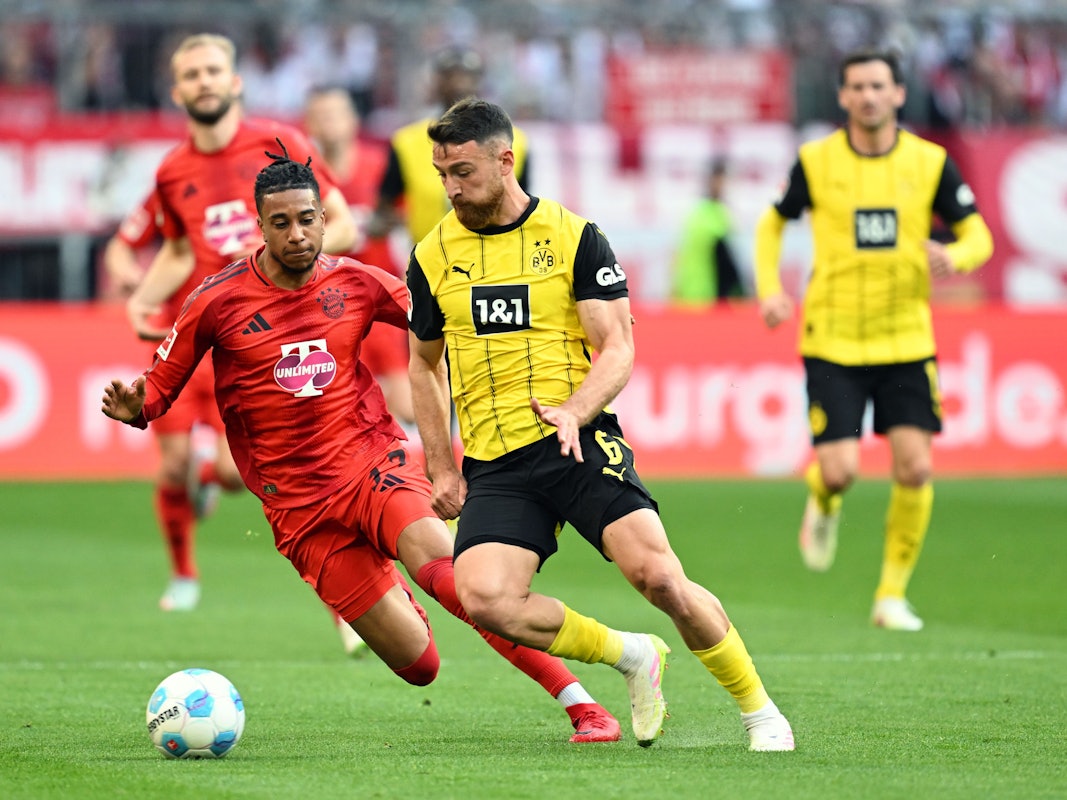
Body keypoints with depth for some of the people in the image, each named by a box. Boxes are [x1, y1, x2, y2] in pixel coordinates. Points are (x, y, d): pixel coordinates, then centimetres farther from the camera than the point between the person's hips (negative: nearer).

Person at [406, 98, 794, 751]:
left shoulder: (575, 237, 0)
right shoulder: (433, 256, 9)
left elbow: (617, 348, -3)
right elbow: (425, 366, 22)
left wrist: (574, 412, -21)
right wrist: (442, 468, 16)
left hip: (581, 444, -3)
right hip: (493, 466, 3)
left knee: (659, 576, -19)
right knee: (484, 597, -22)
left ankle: (760, 710, 2)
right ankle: (633, 655, 1)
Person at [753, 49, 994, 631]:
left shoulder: (930, 163, 0)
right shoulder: (815, 162, -2)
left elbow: (978, 236, 5)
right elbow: (772, 222, 14)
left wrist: (956, 256, -19)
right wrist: (770, 288, -2)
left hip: (905, 340, 1)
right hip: (832, 340, -1)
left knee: (914, 467, -8)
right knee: (840, 470, -12)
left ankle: (892, 594, 9)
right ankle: (823, 503, 28)